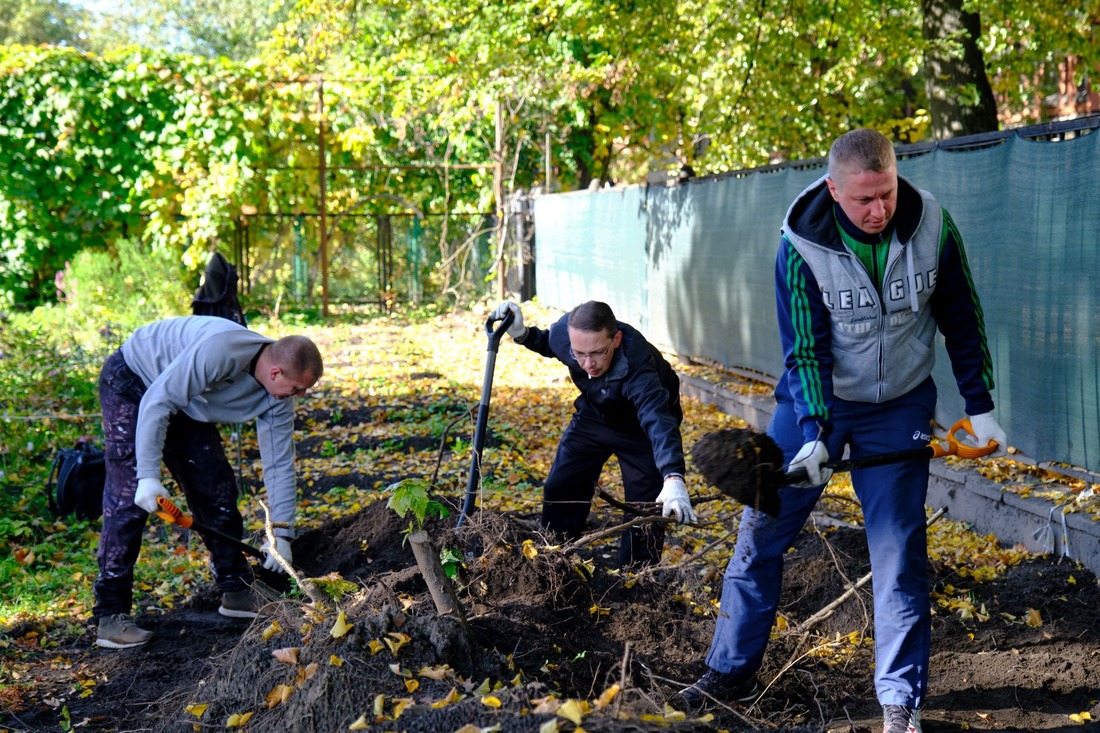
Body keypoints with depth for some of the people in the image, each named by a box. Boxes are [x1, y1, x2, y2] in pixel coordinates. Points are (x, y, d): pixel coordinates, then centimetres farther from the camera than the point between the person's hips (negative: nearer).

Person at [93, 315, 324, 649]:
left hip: (187, 403, 8)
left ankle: (236, 592, 18)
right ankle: (109, 616, -15)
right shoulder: (220, 351, -38)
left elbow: (279, 464, -6)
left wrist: (281, 534, -9)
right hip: (133, 382, -8)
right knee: (129, 499, -15)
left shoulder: (277, 397, -13)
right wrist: (149, 475, -35)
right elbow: (156, 403, -34)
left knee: (217, 489, 4)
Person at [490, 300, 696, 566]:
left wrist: (673, 479, -76)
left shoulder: (637, 366, -45)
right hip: (593, 415, 5)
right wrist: (522, 333, -21)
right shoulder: (564, 330, -29)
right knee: (560, 489, 9)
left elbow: (658, 420, -60)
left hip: (639, 428, -5)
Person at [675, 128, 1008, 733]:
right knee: (760, 535, 2)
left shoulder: (931, 226, -15)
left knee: (899, 552, -3)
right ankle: (730, 675, 17)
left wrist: (980, 406, 0)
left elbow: (962, 321, -1)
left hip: (898, 409, 0)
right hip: (814, 400, 0)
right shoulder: (801, 245, -20)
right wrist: (814, 433, -29)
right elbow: (805, 349, -18)